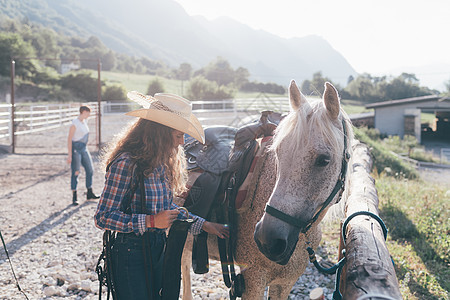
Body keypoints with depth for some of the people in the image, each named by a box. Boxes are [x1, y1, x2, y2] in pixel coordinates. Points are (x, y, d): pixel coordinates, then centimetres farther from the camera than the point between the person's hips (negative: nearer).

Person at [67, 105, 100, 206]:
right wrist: (69, 155, -20)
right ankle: (74, 197, 4)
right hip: (75, 148, -9)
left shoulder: (84, 121, 10)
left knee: (90, 170, 9)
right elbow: (69, 139, -17)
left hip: (84, 148, 9)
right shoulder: (74, 123, -16)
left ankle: (89, 194, 21)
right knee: (75, 173, -4)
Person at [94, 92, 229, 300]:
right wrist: (151, 221, -26)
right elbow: (103, 217, -20)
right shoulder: (126, 164, -20)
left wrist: (203, 225, 10)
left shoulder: (161, 163, 6)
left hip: (158, 250, 8)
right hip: (131, 253, -8)